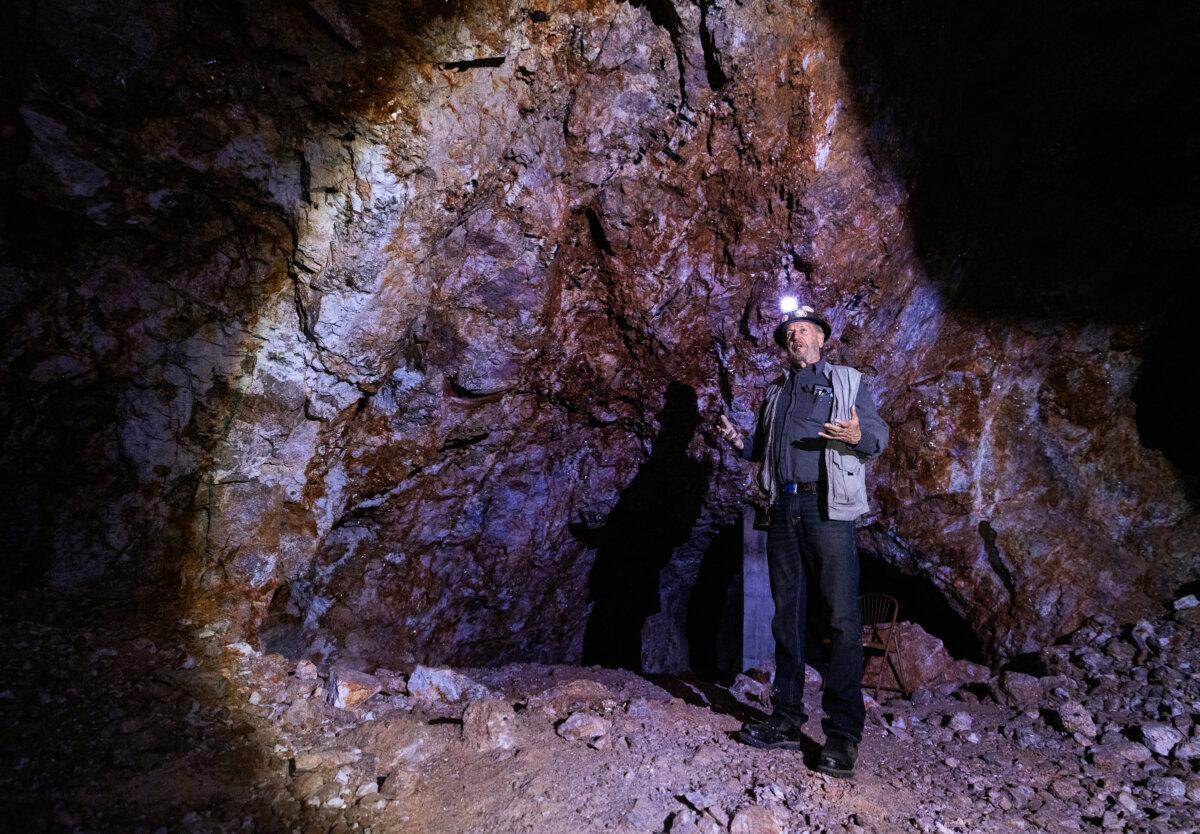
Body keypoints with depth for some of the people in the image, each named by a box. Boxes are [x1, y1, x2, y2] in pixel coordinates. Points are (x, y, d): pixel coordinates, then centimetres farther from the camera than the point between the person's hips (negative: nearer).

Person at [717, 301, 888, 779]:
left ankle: (842, 735, -4)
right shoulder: (775, 393, 24)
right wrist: (740, 442, 5)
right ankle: (787, 720, 14)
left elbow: (880, 434, 4)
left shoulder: (847, 381, 12)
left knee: (840, 618, -9)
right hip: (783, 509, 5)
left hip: (827, 507, -5)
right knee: (788, 616, 7)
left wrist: (858, 435, -18)